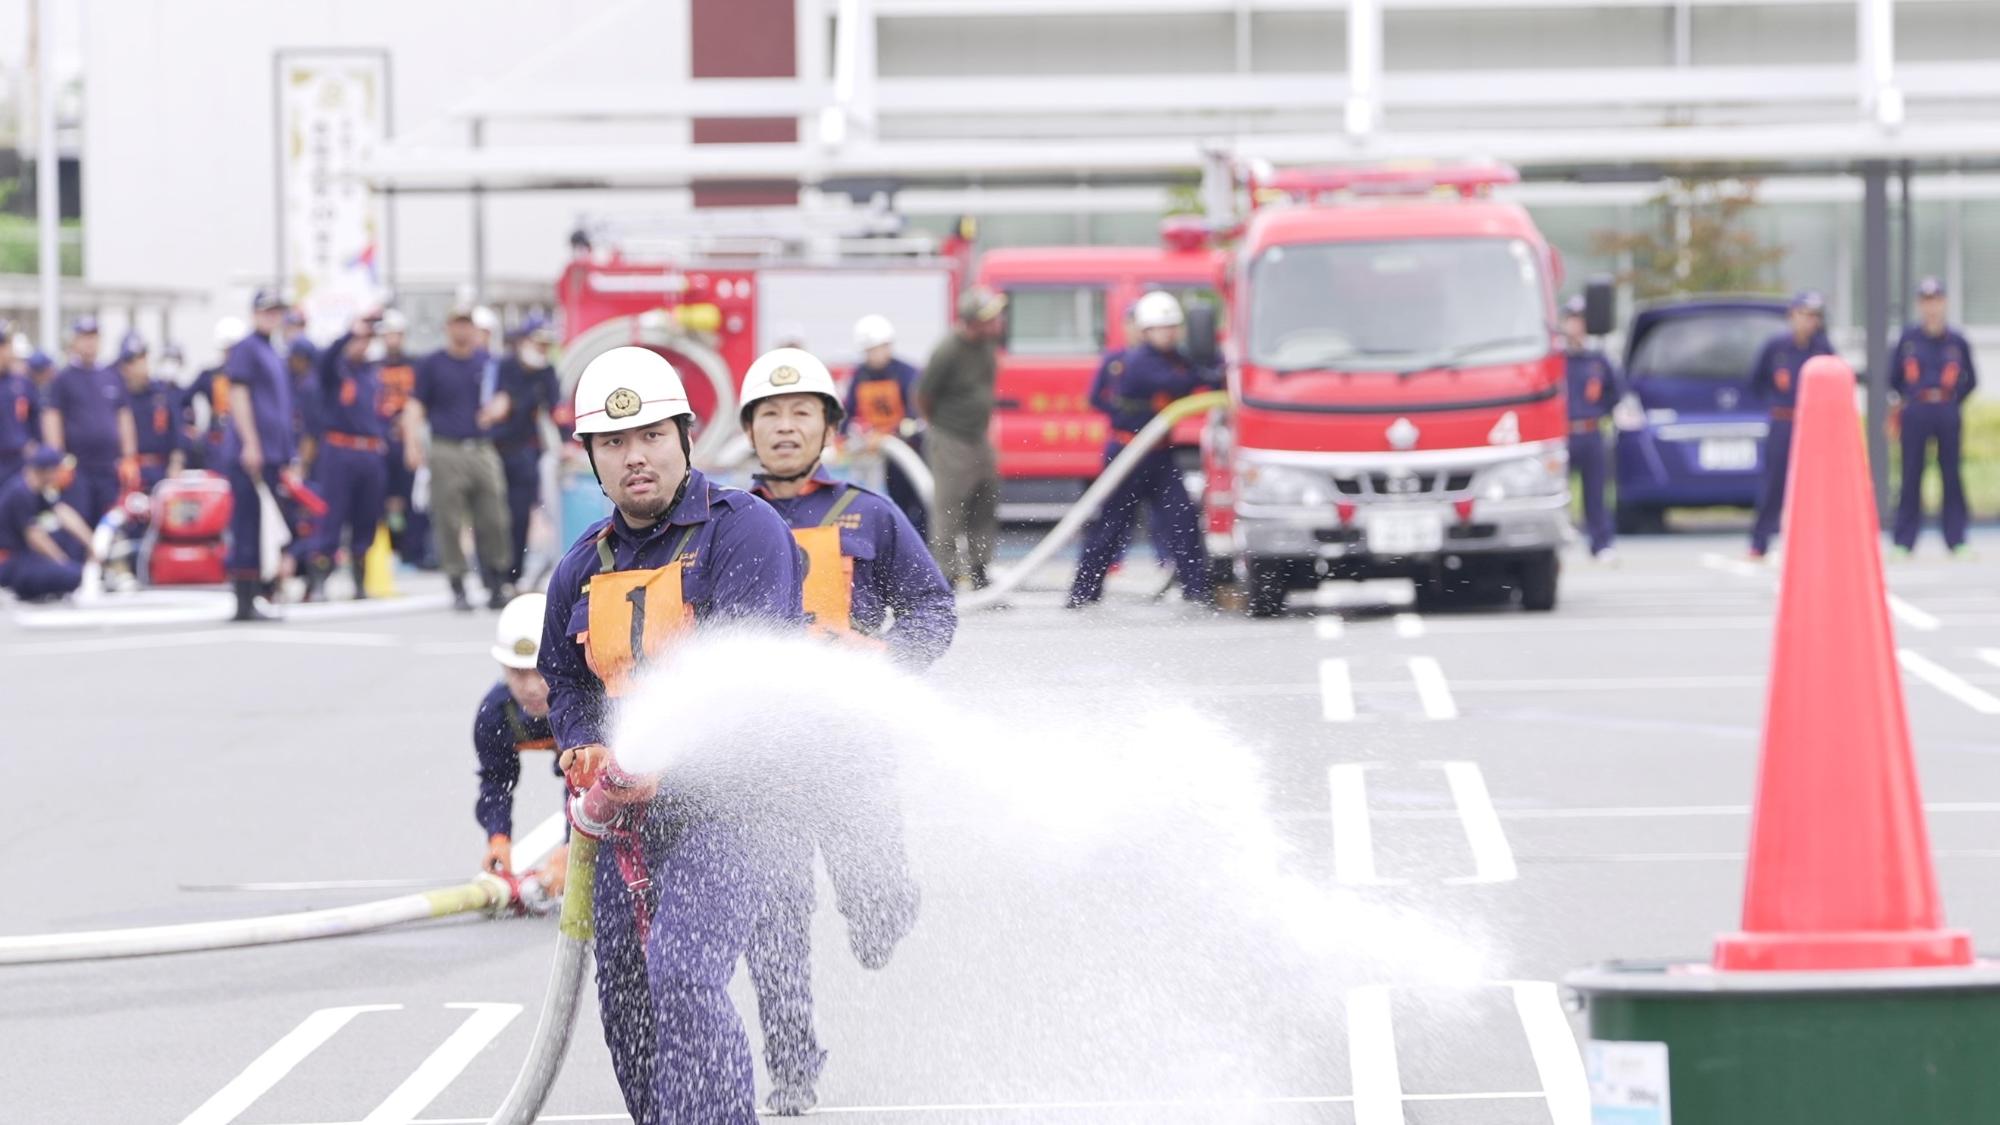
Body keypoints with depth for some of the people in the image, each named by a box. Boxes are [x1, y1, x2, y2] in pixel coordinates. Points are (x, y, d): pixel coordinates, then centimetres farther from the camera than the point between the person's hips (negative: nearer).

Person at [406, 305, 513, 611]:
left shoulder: (488, 362, 13)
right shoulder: (432, 364, 5)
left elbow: (501, 399, 18)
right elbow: (415, 406, 2)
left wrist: (496, 408, -7)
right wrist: (412, 444, -12)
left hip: (483, 449, 2)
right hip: (447, 451, -2)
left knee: (494, 522, -1)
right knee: (450, 524, -2)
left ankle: (496, 585, 9)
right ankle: (458, 588, 3)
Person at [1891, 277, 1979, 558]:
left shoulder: (1956, 341, 4)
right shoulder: (1908, 339, 4)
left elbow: (1970, 380, 12)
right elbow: (1894, 376, 14)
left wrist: (1953, 402, 5)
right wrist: (1907, 401, 11)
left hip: (1948, 415, 0)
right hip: (1915, 415, 0)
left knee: (1951, 475, 2)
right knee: (1911, 476, 1)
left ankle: (1955, 539, 7)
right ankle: (1904, 541, 5)